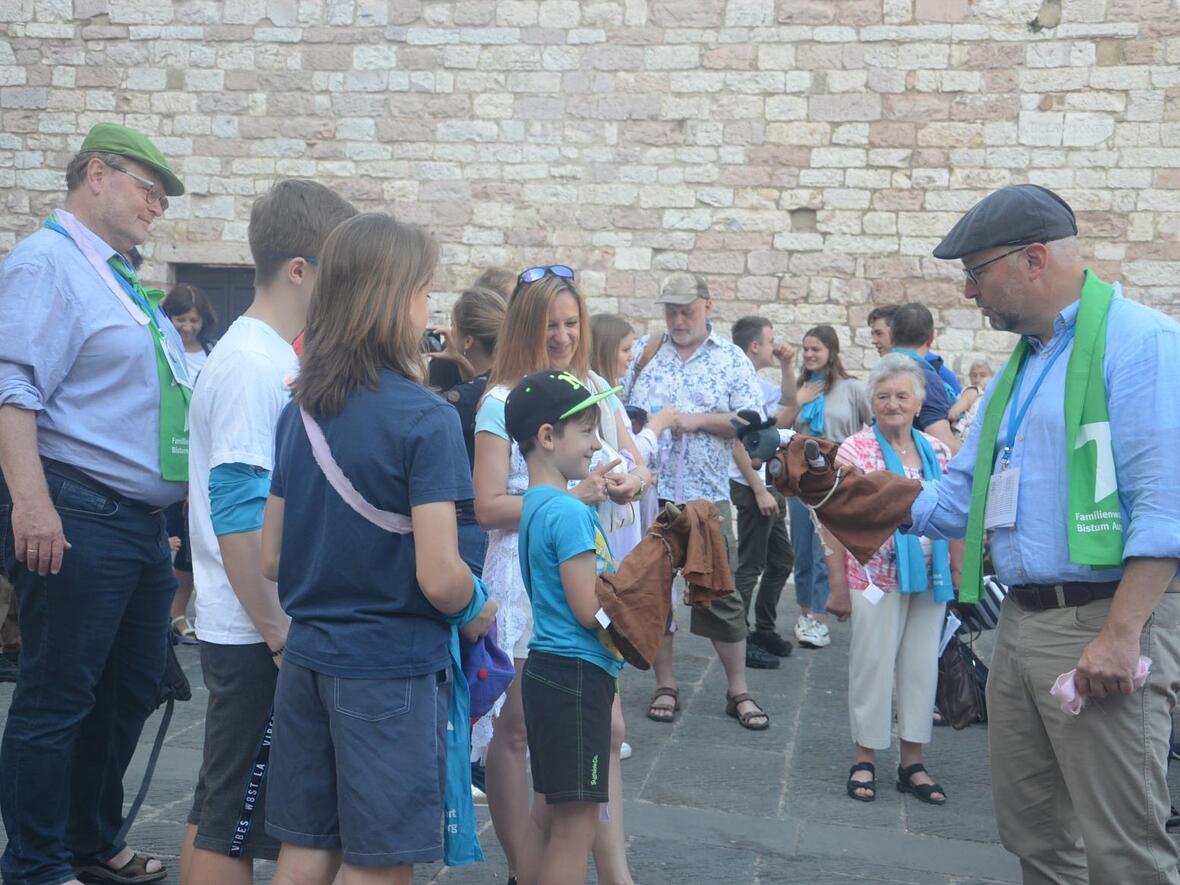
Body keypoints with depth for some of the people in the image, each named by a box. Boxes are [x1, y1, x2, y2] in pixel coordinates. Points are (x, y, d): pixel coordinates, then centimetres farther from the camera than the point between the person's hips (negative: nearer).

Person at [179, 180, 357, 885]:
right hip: (257, 636, -9)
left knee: (225, 815, 19)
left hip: (279, 626, 9)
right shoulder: (252, 367, -18)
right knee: (232, 823, 2)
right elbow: (237, 522, -22)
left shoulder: (280, 359, 11)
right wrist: (279, 636, -18)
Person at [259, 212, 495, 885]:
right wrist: (476, 611, -2)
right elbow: (439, 576, -21)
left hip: (307, 659, 6)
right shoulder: (425, 418, -17)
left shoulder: (299, 411, 4)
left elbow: (271, 559, 8)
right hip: (393, 668, -6)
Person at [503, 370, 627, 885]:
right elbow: (589, 609, -19)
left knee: (548, 812, 17)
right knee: (577, 821, -2)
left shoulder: (538, 504, 12)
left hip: (548, 669, 10)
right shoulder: (570, 512, -17)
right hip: (577, 672, -10)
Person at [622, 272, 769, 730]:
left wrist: (698, 420, -11)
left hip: (706, 495, -2)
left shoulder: (732, 360, 4)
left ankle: (738, 690, 15)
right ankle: (664, 685, 22)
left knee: (722, 593, 3)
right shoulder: (643, 351, 9)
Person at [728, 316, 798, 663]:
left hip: (771, 485, 10)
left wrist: (787, 367, 14)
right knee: (749, 566, -3)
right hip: (752, 488, -10)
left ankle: (764, 631, 29)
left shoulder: (759, 383, 12)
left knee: (781, 559, 17)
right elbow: (737, 443, -19)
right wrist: (760, 491, -20)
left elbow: (791, 406, 27)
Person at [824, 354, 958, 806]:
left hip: (929, 580, 5)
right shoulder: (854, 450, -7)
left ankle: (912, 762, 20)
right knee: (873, 665, 2)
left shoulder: (938, 452, 7)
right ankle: (865, 760, 15)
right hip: (876, 578, -4)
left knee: (921, 667, 9)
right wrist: (839, 586, -11)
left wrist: (958, 573, 9)